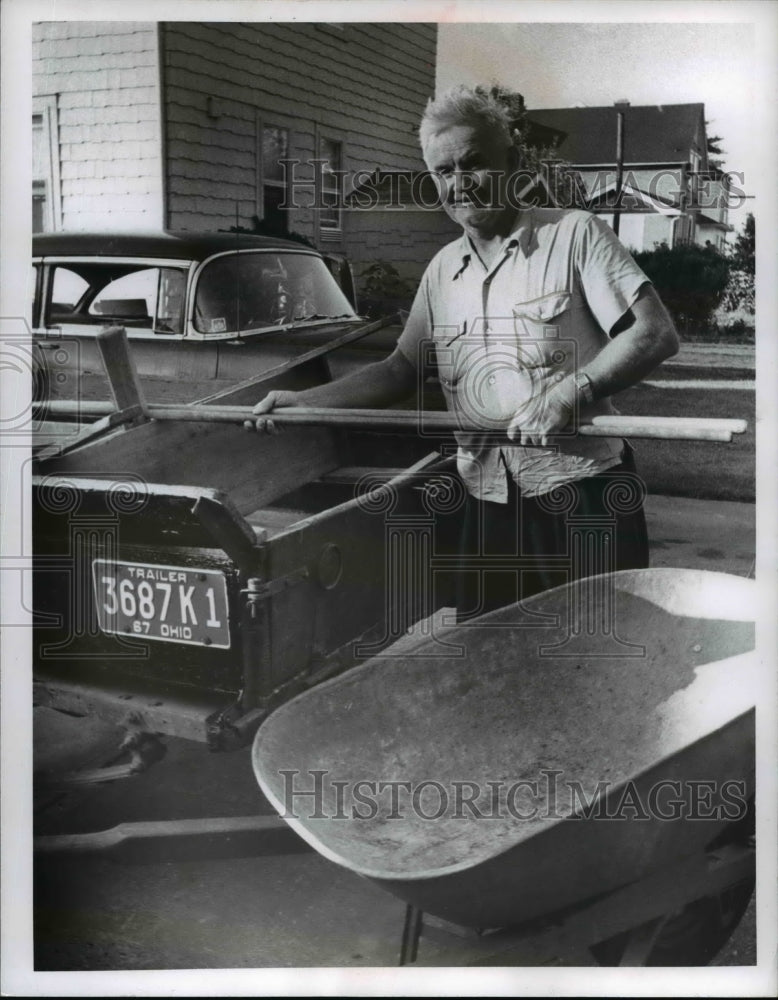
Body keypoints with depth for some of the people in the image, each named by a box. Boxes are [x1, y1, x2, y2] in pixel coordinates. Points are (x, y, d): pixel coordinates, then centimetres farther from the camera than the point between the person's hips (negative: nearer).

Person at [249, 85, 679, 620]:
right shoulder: (442, 270, 13)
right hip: (491, 504, 5)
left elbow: (656, 334, -10)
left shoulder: (575, 234, -4)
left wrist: (574, 390, -24)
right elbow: (401, 371, 19)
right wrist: (304, 401, 9)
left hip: (584, 494, -5)